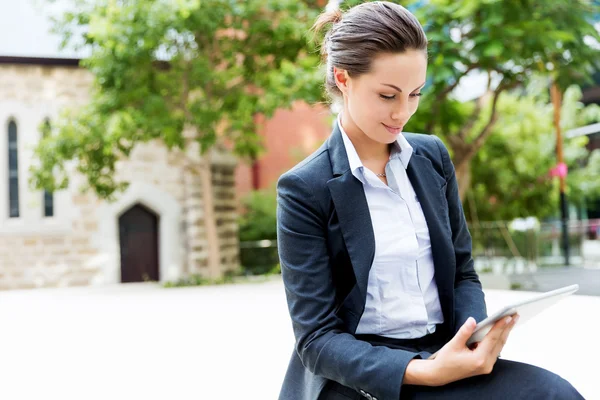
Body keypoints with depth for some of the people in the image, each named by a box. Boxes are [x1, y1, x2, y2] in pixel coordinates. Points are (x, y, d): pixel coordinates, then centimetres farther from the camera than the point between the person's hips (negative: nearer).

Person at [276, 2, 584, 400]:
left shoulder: (433, 157, 7)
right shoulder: (305, 189, -9)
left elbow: (462, 273, 13)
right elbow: (318, 338, -10)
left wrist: (475, 338, -9)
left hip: (442, 357, 6)